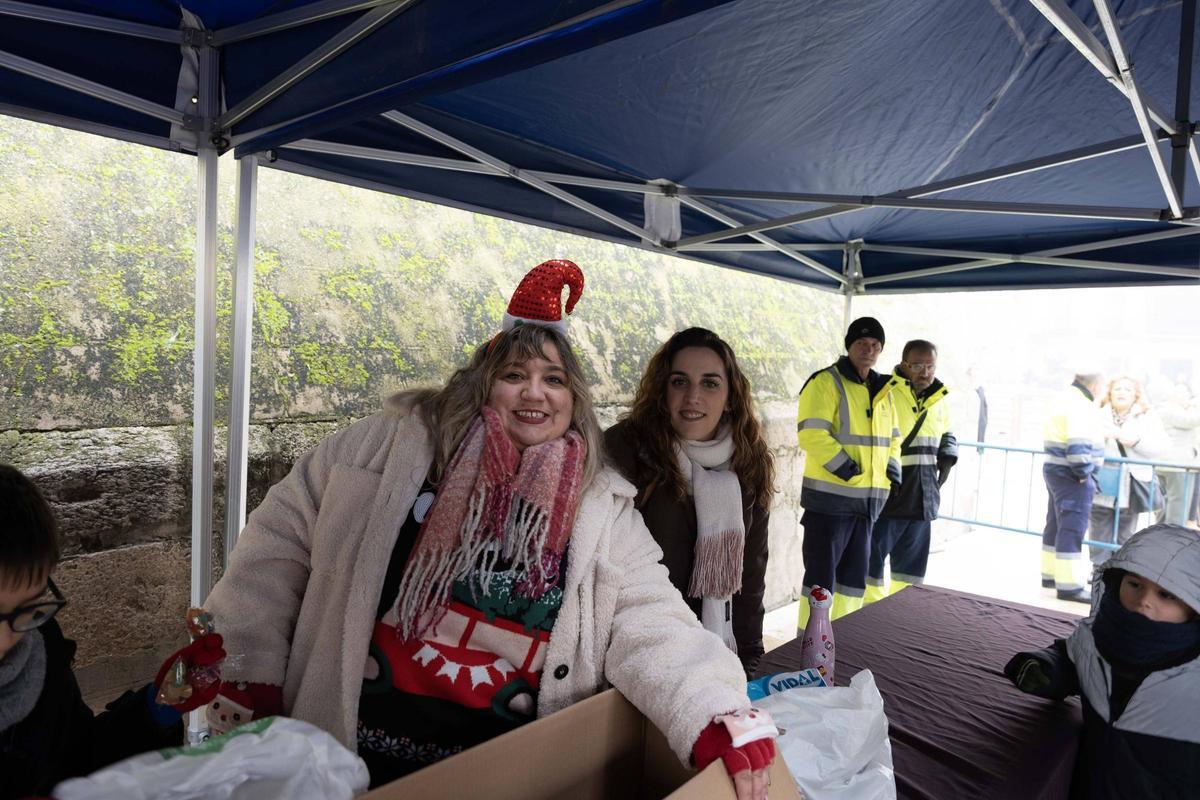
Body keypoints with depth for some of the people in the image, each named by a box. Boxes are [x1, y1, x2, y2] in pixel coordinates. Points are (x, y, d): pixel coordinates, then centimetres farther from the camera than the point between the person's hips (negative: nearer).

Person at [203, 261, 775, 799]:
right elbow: (281, 537, -1)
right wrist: (248, 676, -2)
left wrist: (720, 723, -27)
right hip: (353, 747, 0)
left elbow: (652, 625, -11)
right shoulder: (395, 442, -6)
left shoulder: (604, 507, -4)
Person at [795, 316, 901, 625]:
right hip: (830, 496, -8)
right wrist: (845, 468, -22)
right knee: (822, 574, -2)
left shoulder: (882, 391, 16)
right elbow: (812, 434, -20)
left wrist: (892, 469, 7)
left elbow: (892, 438, 24)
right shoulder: (826, 382, -9)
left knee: (855, 575, 15)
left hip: (867, 498, 8)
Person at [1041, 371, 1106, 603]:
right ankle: (1069, 585, -3)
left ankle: (1050, 574, 27)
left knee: (1057, 525, 17)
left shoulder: (1064, 399, 15)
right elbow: (1078, 445, -25)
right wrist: (1084, 473, -17)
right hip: (1072, 475, -10)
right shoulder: (1079, 405, -17)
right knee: (1072, 529, -6)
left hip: (1056, 470, 10)